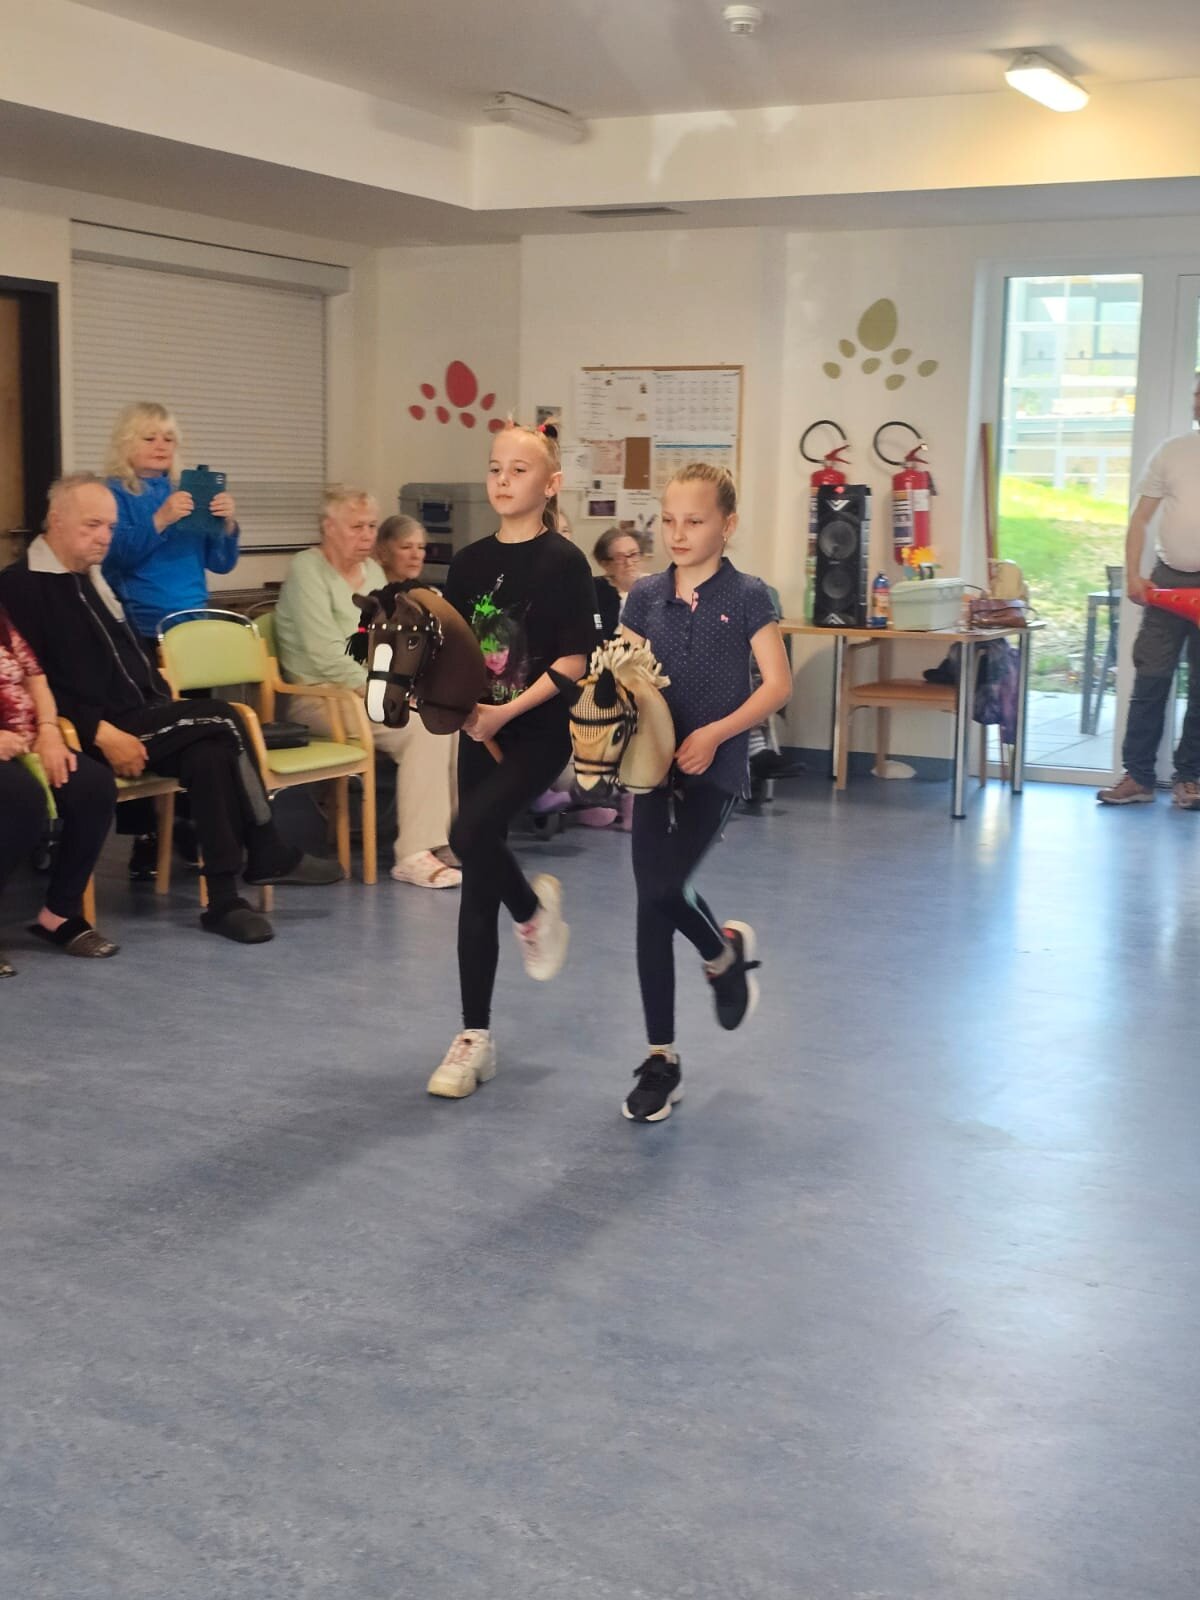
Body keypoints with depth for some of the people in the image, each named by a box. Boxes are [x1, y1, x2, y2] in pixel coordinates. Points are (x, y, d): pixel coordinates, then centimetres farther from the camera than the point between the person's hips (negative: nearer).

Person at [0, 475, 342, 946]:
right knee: (221, 719, -23)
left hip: (140, 719, 7)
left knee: (210, 753, -24)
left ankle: (223, 900, -22)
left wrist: (165, 706, 8)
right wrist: (102, 732, -22)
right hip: (92, 732, -7)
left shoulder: (94, 581, 21)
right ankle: (267, 855, -12)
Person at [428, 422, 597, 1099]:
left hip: (538, 732, -5)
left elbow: (575, 660, -12)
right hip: (480, 733, 5)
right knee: (477, 887, 5)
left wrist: (510, 710, -20)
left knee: (471, 833, -27)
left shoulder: (563, 561, -7)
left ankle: (534, 908, 7)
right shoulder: (471, 561, 9)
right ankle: (476, 1037, 14)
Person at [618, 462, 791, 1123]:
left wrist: (716, 732, -17)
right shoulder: (646, 596, 7)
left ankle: (725, 951, 19)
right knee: (651, 906, 1)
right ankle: (660, 1058, 11)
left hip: (714, 766, -4)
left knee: (666, 888, -18)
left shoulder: (747, 597, -4)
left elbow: (777, 683, -6)